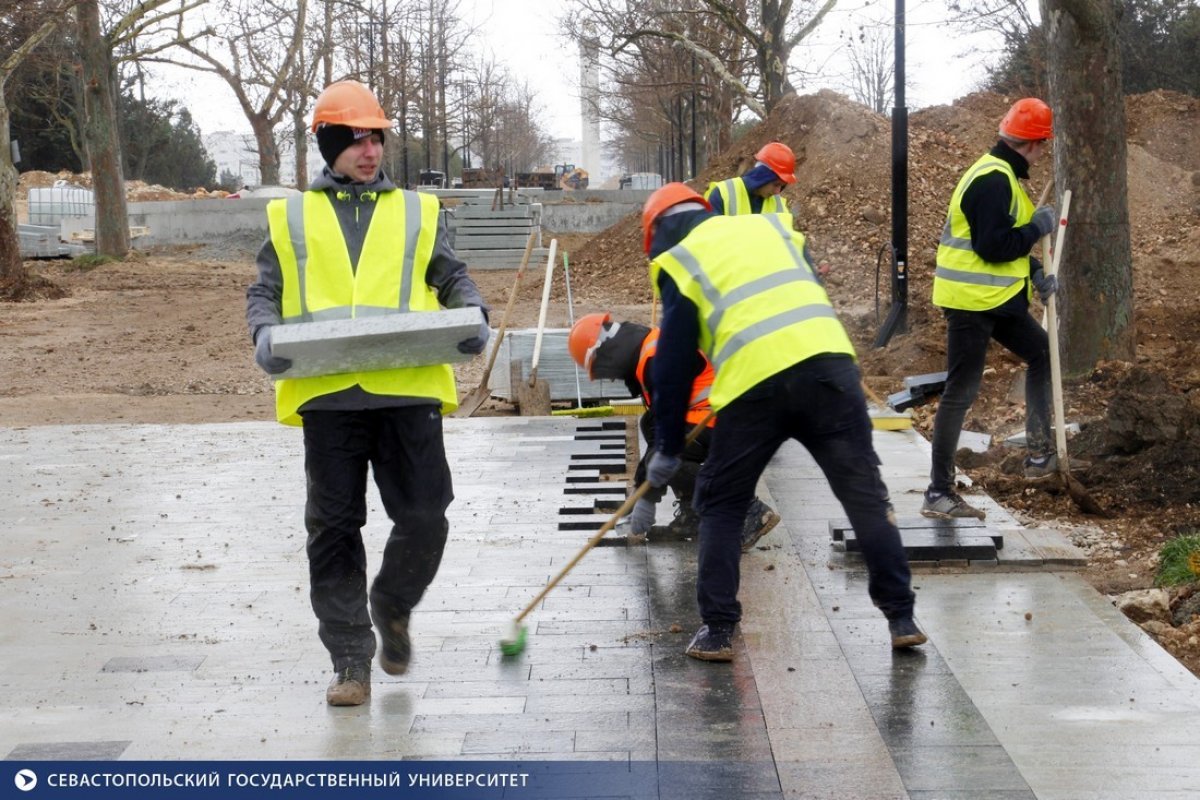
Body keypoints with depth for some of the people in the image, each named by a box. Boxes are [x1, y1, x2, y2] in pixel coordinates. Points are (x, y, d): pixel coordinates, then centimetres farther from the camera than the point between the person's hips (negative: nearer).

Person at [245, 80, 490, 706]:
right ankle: (350, 660, 11)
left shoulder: (415, 212, 16)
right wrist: (265, 332, -9)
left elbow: (453, 278, 15)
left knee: (424, 519, -2)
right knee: (334, 529, 1)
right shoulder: (292, 217, 14)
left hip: (408, 390, 0)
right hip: (327, 393, 0)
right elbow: (264, 291, 12)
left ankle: (392, 606, 28)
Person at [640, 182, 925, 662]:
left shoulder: (678, 263, 14)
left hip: (753, 383, -3)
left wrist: (668, 449, 17)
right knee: (864, 493, 10)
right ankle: (901, 618, 8)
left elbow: (674, 362, 11)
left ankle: (717, 631, 12)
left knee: (721, 505, 14)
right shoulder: (769, 225, 26)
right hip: (828, 359, 3)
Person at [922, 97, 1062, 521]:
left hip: (996, 299, 11)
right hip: (972, 300, -11)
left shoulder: (1000, 176, 13)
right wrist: (1038, 227, -13)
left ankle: (1040, 453, 25)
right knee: (960, 392, -6)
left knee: (1041, 353, 20)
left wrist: (1035, 274, 10)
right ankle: (938, 493, 0)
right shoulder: (994, 181, -20)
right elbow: (994, 247, -26)